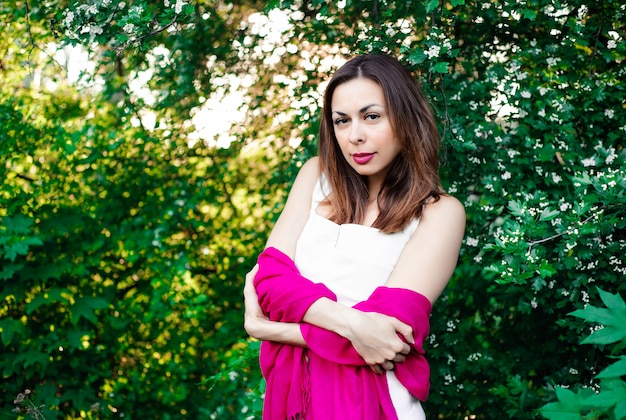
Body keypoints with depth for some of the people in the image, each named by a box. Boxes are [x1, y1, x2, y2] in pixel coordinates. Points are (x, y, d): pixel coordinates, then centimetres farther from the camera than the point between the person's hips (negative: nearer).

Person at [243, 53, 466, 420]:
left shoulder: (439, 212, -9)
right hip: (291, 386, 4)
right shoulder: (318, 175, 3)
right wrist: (348, 321, -23)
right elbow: (270, 271, -6)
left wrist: (264, 327, -12)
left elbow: (389, 324, -18)